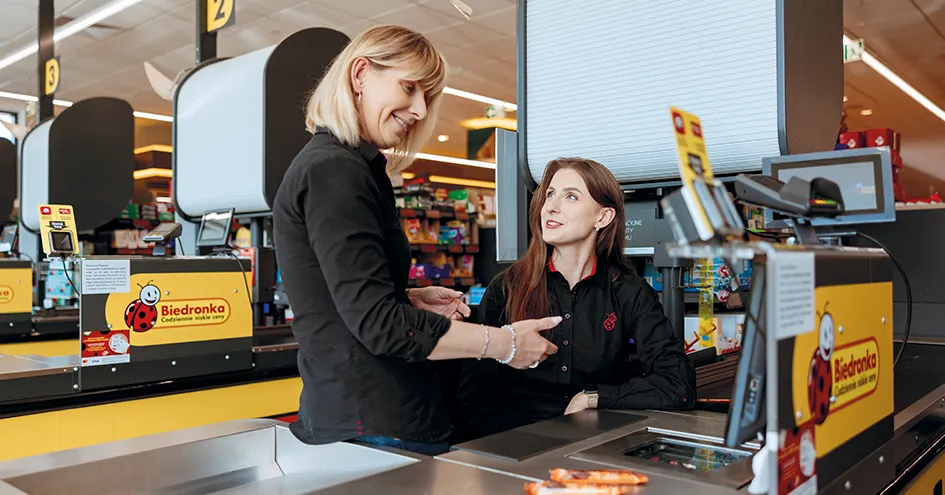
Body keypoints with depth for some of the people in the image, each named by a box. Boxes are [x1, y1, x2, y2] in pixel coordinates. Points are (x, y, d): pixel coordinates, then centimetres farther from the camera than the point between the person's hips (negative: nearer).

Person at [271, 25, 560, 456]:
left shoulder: (331, 165, 14)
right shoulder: (335, 171, -17)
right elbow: (377, 323, -23)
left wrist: (414, 299, 6)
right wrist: (504, 344, -15)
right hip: (377, 427, -10)